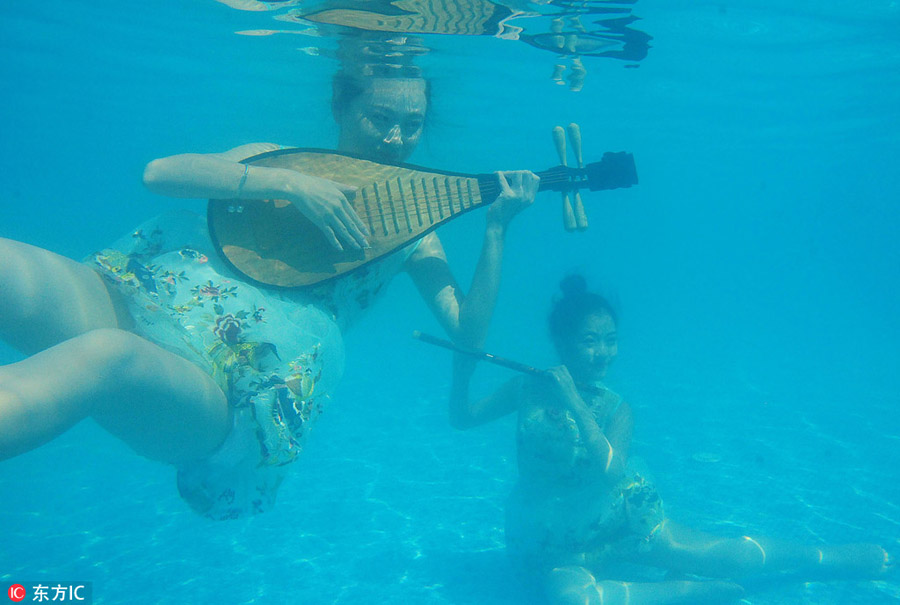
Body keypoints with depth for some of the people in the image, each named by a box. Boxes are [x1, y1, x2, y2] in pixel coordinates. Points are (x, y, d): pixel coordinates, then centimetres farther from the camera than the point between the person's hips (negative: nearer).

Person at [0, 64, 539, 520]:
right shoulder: (279, 156, 16)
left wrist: (497, 226, 0)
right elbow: (159, 172, 0)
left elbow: (469, 330, 9)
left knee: (108, 355, -36)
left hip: (235, 385, -2)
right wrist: (289, 183, -10)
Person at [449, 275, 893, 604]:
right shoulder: (528, 390, -10)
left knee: (711, 554, -10)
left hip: (617, 520, 1)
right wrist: (462, 372, -22)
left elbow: (611, 472, -28)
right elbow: (461, 419, -4)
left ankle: (829, 559, 13)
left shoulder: (615, 409, -10)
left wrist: (574, 403, -35)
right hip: (554, 545, -1)